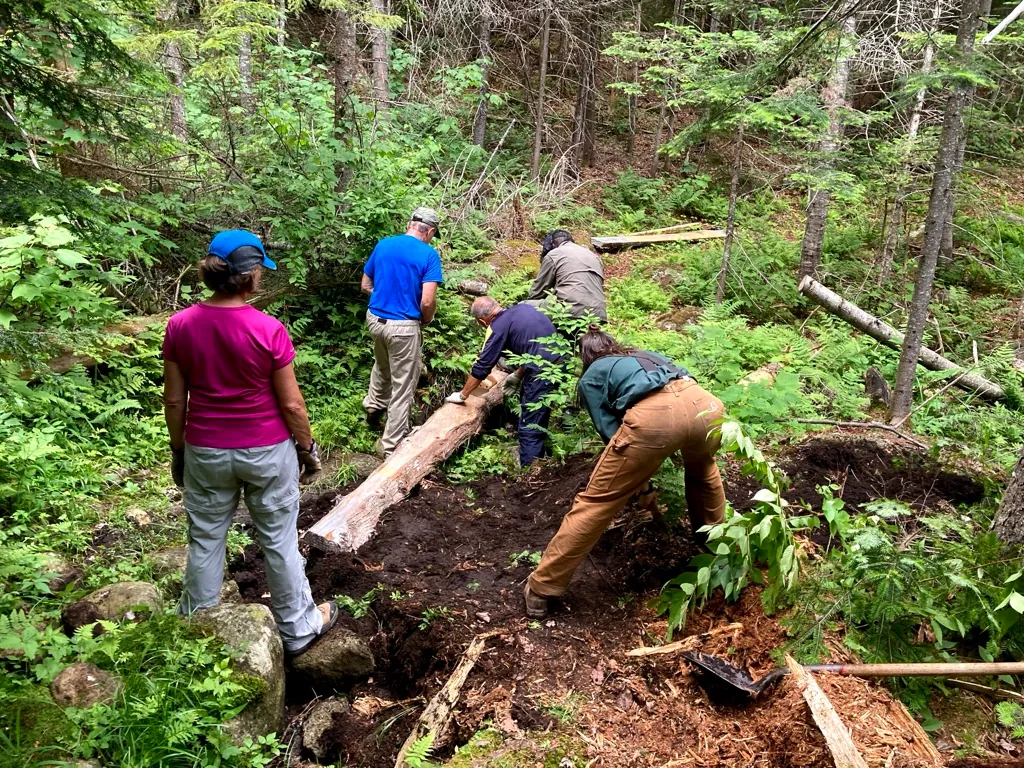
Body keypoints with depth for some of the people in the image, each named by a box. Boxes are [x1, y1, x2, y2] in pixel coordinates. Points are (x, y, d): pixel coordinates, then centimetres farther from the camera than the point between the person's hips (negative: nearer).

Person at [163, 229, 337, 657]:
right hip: (267, 452, -2)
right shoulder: (268, 330, -19)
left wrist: (178, 450, 12)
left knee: (205, 541, 18)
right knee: (279, 541, 14)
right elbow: (291, 404, -13)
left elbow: (174, 401, -2)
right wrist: (308, 448, 2)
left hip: (206, 452, 3)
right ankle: (298, 628, 30)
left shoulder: (180, 326, -10)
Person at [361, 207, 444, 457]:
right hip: (403, 326, -6)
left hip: (374, 319, 6)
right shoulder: (428, 254, -13)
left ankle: (373, 406, 52)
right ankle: (392, 445, 15)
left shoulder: (383, 245, 3)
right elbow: (427, 301, -19)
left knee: (382, 366, 35)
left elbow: (365, 286, 10)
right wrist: (425, 320, 2)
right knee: (402, 387, 8)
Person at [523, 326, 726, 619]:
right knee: (702, 467, 40)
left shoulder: (591, 378, 27)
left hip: (654, 416, -5)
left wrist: (636, 475, 33)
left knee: (597, 502, 7)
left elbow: (610, 431, 17)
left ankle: (541, 589, 13)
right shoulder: (647, 355, 42)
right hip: (705, 404, 5)